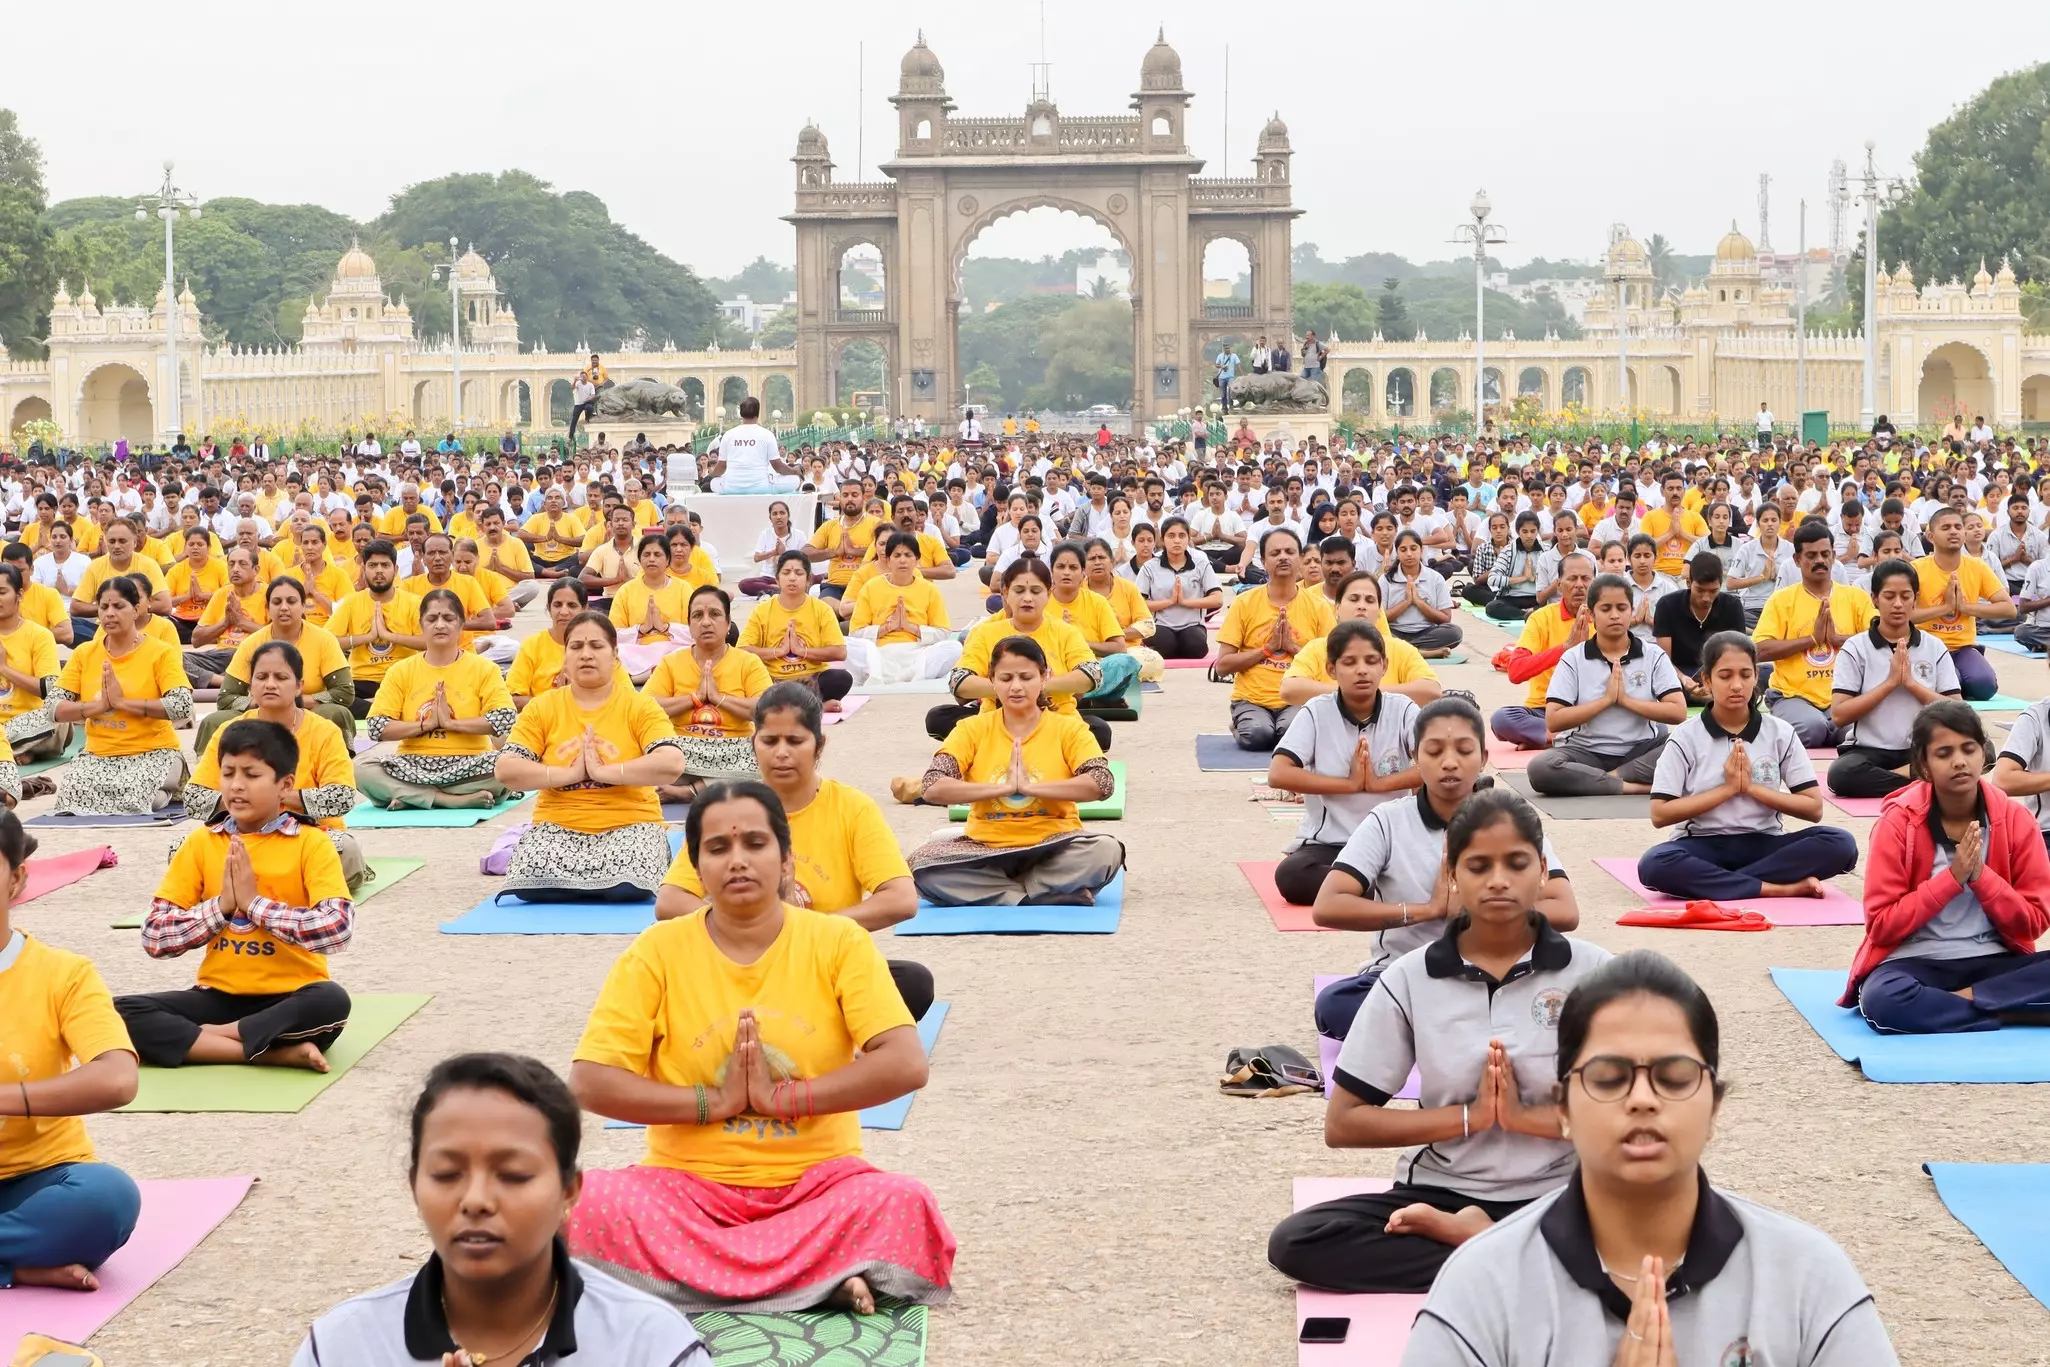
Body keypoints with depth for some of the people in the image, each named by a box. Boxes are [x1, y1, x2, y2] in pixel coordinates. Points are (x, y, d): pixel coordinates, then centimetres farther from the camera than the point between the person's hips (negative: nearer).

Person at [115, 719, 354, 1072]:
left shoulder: (310, 843, -5)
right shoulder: (201, 843, 5)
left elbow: (338, 929, -19)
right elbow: (153, 937, 0)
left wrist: (254, 903, -16)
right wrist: (221, 905, -12)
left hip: (289, 996, -3)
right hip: (220, 995, 3)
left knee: (331, 1002, -36)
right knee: (121, 1013, -21)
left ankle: (195, 1037, -18)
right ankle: (276, 1052, -25)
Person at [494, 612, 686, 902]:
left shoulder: (640, 706, 0)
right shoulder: (543, 707, 5)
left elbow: (672, 764, -16)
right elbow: (505, 770, -5)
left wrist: (603, 771, -18)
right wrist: (570, 774, -14)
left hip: (630, 824, -1)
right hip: (557, 825, 2)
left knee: (628, 886, -32)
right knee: (530, 885, -28)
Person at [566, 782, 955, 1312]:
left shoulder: (838, 942, -1)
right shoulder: (658, 950, 0)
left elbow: (906, 1065, -12)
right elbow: (589, 1082, -7)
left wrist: (781, 1097, -13)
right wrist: (714, 1102, -12)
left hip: (817, 1182, -1)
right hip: (690, 1184, 1)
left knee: (906, 1206, -32)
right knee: (586, 1204, -31)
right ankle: (824, 1276, -24)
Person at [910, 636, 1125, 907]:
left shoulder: (1067, 728, 2)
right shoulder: (973, 729, 4)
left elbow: (1102, 783, -16)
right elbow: (932, 788, -11)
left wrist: (1029, 786, -20)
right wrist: (1003, 787, -19)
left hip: (1053, 848, -1)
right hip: (985, 848, 1)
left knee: (1107, 851, -32)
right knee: (922, 864, -29)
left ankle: (994, 891, -19)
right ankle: (1056, 893, -25)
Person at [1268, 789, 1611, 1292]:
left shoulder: (1593, 971, -2)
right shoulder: (1409, 980, 0)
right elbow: (1342, 1124, -1)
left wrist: (1526, 1116, -14)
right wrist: (1469, 1117, -10)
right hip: (1441, 1191, 1)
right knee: (1296, 1242, -24)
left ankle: (1459, 1237, -16)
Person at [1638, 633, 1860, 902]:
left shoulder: (1780, 733, 4)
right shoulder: (1686, 737, -1)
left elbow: (1814, 808, 0)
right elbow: (1660, 814, -8)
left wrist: (1752, 787, -10)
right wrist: (1727, 788, -10)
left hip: (1764, 845, 2)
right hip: (1704, 847, -2)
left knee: (1841, 844, -25)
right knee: (1654, 865, -37)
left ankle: (1717, 883, -25)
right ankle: (1781, 889, -31)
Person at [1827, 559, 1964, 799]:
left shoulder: (1935, 648, 7)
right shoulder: (1855, 648, 1)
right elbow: (1839, 715, -8)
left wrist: (1911, 682, -10)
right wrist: (1890, 682, -11)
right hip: (1869, 750, -1)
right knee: (1842, 773, -37)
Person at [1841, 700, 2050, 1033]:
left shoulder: (2015, 819, -1)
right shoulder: (1899, 822, -7)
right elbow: (1881, 925, -10)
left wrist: (1980, 875, -15)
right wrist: (1953, 877, -17)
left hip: (1995, 962, 2)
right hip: (1916, 962, -2)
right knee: (1883, 1000, -37)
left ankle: (1956, 1000, -20)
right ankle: (2011, 1011, -24)